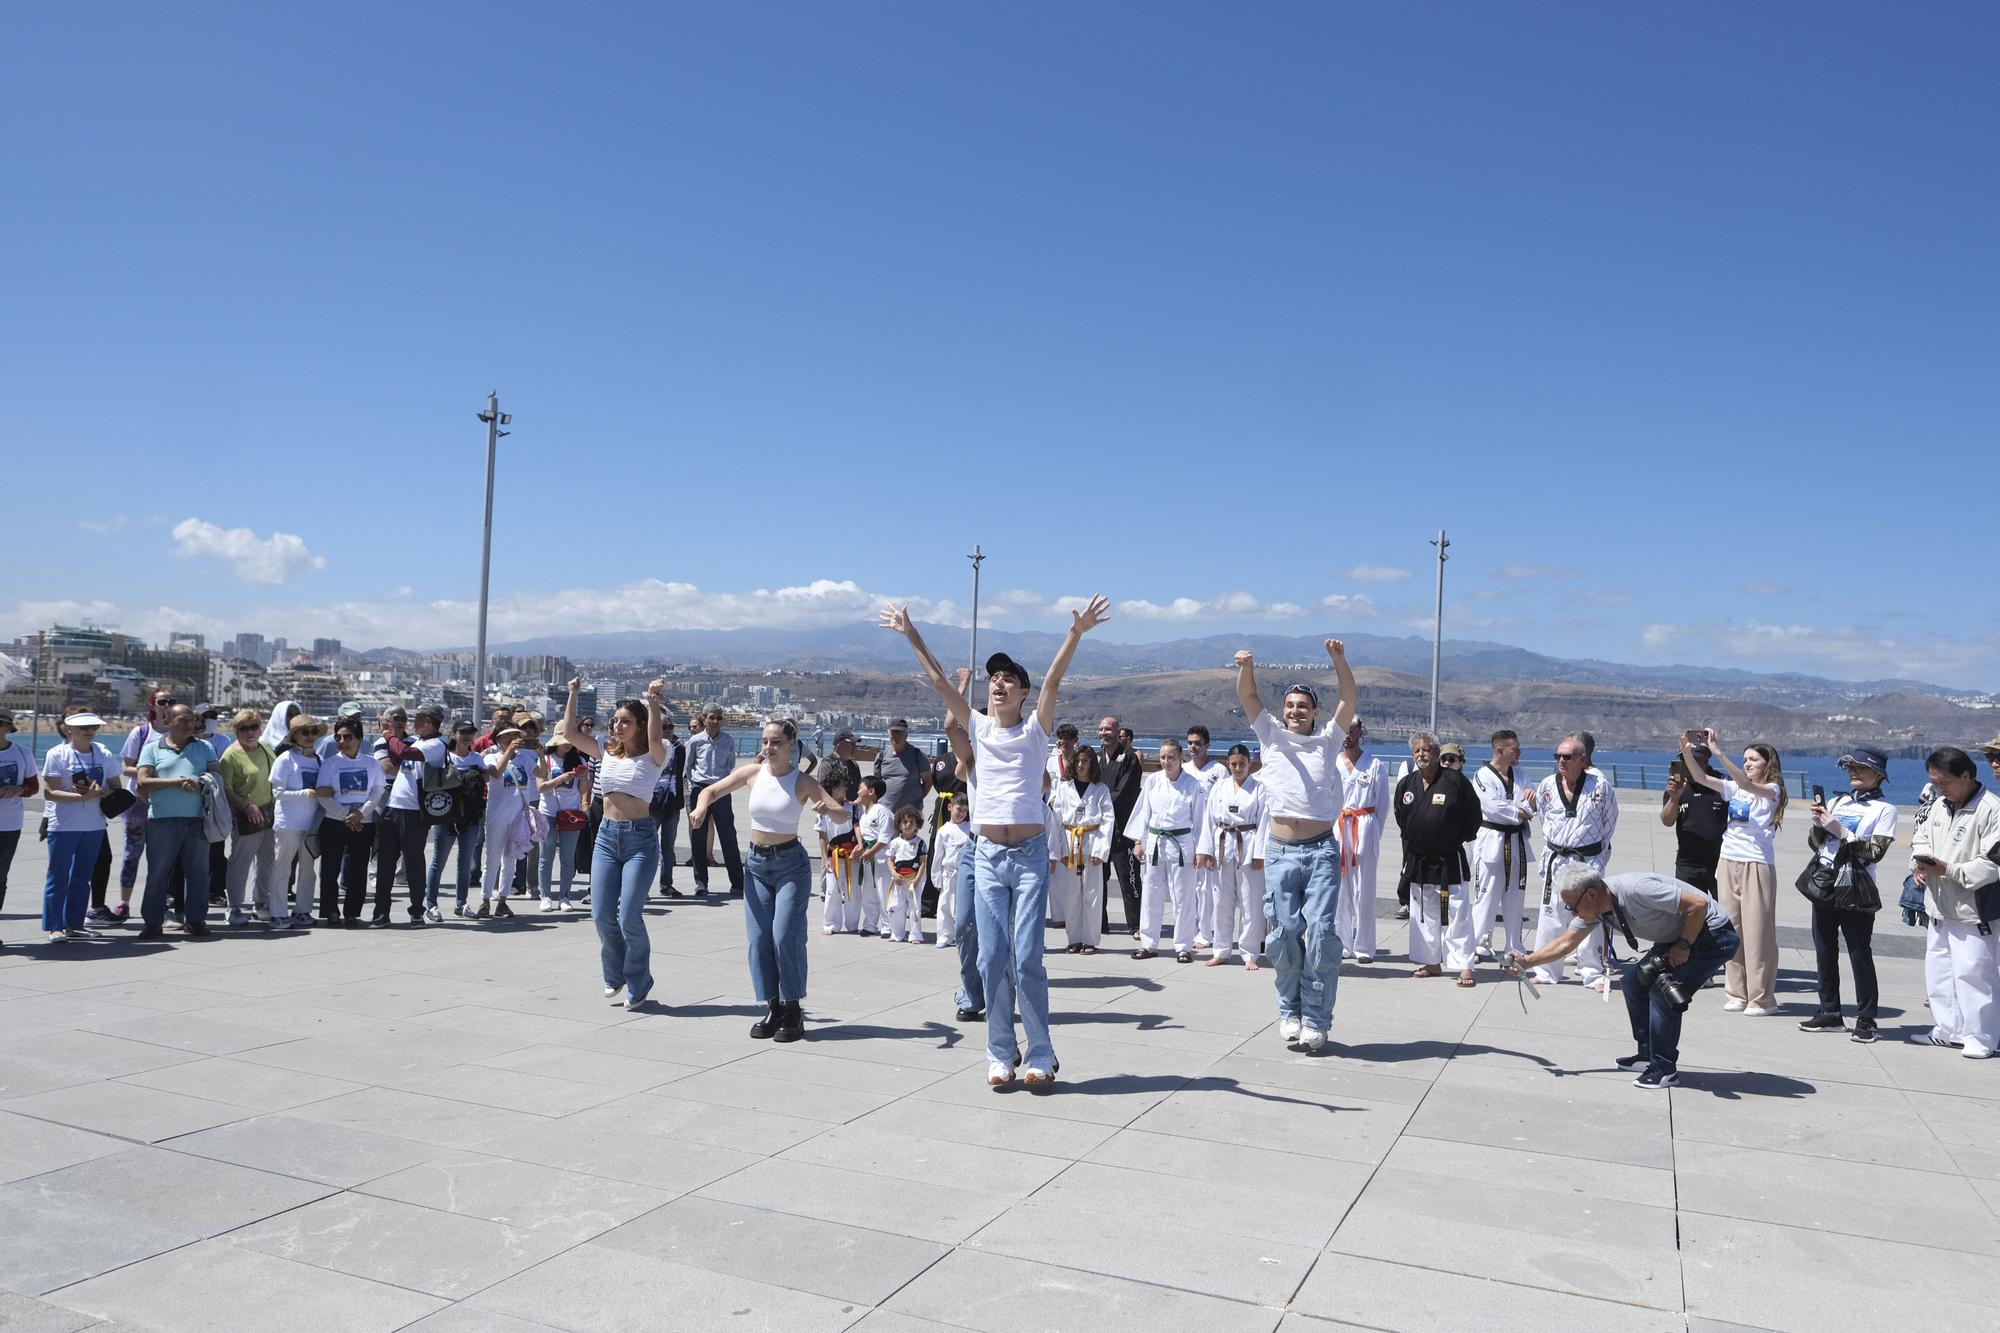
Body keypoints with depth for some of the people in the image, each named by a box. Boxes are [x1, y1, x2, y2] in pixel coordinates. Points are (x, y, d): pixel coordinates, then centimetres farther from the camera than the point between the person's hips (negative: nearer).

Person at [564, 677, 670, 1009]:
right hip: (607, 835, 5)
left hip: (641, 838, -5)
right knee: (602, 916, 2)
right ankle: (615, 975, 27)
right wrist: (573, 694, 3)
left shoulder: (652, 757, -3)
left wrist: (653, 700, -29)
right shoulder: (606, 753, 11)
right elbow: (569, 732, 6)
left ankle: (638, 984, 13)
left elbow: (655, 737, -26)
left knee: (629, 917, -7)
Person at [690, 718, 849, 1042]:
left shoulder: (802, 781, -8)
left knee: (785, 935, -10)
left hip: (790, 863, -4)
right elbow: (712, 790, 10)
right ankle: (772, 1009, 12)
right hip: (757, 862, 4)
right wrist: (701, 808, -12)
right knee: (758, 938, 2)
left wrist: (827, 810, -36)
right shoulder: (752, 772, 1)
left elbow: (841, 813, -13)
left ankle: (793, 1011, 2)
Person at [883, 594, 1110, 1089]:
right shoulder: (978, 727, 8)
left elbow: (1053, 680, -13)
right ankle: (1000, 1055, 14)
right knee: (992, 958, 4)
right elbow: (940, 682, 8)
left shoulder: (1035, 729, 0)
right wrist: (912, 636, 6)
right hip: (987, 855, 3)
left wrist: (1076, 633, -27)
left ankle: (1040, 1057, 7)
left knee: (1027, 957, -4)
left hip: (1030, 853, -3)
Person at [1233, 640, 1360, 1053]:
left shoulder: (1327, 739, 9)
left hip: (1321, 851, 0)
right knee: (1285, 934, 0)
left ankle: (1315, 1021, 0)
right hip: (1280, 852, 1)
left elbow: (1350, 699, -2)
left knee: (1321, 934, -8)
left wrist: (1339, 659, -17)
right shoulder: (1270, 735, 10)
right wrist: (1246, 666, -21)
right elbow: (1247, 697, -1)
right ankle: (1290, 1011, 18)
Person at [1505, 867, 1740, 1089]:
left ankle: (1665, 1070, -4)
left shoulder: (1636, 889, -32)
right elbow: (1565, 943, 5)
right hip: (1677, 937, 9)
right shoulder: (1593, 908, -5)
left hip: (1714, 935, -9)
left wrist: (1683, 947, -20)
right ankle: (1648, 1055, 18)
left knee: (1663, 992, -16)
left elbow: (1698, 905, -30)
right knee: (1634, 982, 7)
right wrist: (1526, 961, -4)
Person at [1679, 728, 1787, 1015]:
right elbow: (1701, 778, 2)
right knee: (1731, 930, 8)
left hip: (1757, 866, -6)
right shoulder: (1735, 789, 12)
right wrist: (1687, 751, -14)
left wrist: (1717, 752, -30)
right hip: (1729, 864, 6)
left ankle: (1761, 998, 5)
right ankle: (1737, 994, 15)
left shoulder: (1772, 790, -4)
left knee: (1757, 932, -2)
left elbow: (1746, 783, -23)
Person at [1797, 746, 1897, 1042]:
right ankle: (1830, 1013, 19)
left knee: (1860, 954, -2)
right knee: (1824, 952, 10)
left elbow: (1875, 852, -12)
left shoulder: (1884, 809, -1)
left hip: (1855, 890, -5)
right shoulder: (1836, 802, 13)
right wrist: (1818, 823, -5)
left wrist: (1840, 830, -16)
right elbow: (1814, 844, 12)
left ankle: (1866, 1019, 6)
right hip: (1824, 884, 6)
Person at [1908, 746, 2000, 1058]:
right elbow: (1921, 838, 19)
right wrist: (1920, 862, -1)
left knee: (1973, 973, -3)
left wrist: (1948, 870, -21)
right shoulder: (1940, 805, 9)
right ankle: (1948, 1029, 28)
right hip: (1940, 908, 8)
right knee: (1938, 971, 15)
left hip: (1972, 911, -8)